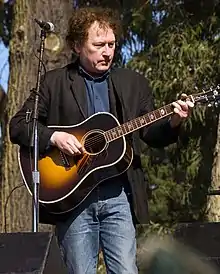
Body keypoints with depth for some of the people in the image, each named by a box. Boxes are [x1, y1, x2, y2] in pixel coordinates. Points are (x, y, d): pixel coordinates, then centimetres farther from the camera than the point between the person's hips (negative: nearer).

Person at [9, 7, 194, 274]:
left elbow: (152, 135, 12)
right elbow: (18, 125, 4)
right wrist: (53, 137, -13)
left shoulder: (133, 83, 13)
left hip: (119, 194, 2)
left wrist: (173, 122, -9)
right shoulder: (54, 82, 6)